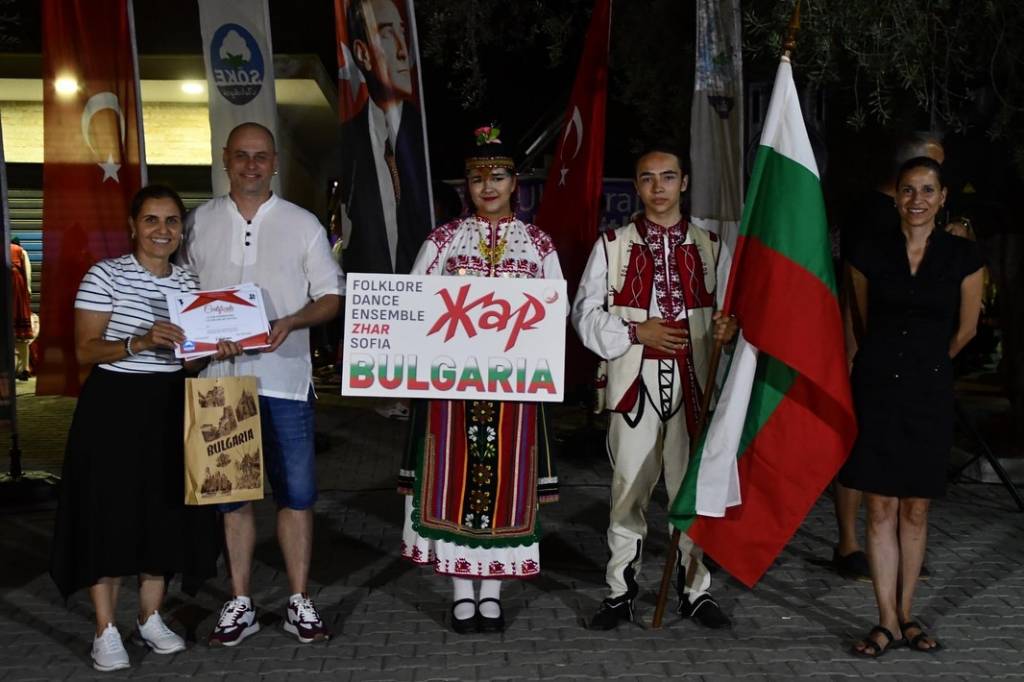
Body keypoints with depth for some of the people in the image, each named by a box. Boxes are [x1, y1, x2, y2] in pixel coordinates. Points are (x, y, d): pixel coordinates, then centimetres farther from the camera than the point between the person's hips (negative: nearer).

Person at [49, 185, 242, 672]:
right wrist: (139, 343, -27)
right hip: (113, 406, -5)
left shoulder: (191, 284, 8)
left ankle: (150, 618, 23)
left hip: (171, 406, 5)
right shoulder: (105, 275, -7)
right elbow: (84, 350, -12)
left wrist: (218, 350, -7)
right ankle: (106, 631, 9)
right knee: (109, 513, -2)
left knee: (165, 511, 9)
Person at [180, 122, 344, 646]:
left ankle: (299, 602, 14)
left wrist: (291, 322, -14)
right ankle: (240, 604, 19)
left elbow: (331, 297, 5)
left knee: (296, 493, 1)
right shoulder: (200, 223, 9)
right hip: (221, 377, 1)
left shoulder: (303, 224, 5)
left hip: (284, 377, -1)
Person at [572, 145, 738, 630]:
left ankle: (695, 589, 20)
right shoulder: (613, 245, 5)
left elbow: (725, 308, 12)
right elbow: (586, 314, 3)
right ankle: (621, 591, 16)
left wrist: (728, 326, -12)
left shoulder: (709, 246, 11)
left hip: (692, 382, 2)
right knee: (629, 488, 3)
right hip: (635, 382, -1)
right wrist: (635, 331, -11)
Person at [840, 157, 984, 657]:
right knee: (881, 508, 1)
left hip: (929, 393, 0)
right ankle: (887, 621, 9)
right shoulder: (869, 255, 1)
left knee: (915, 510, 8)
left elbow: (966, 328, 11)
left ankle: (906, 614, 21)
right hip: (876, 389, 0)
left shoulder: (963, 257, -1)